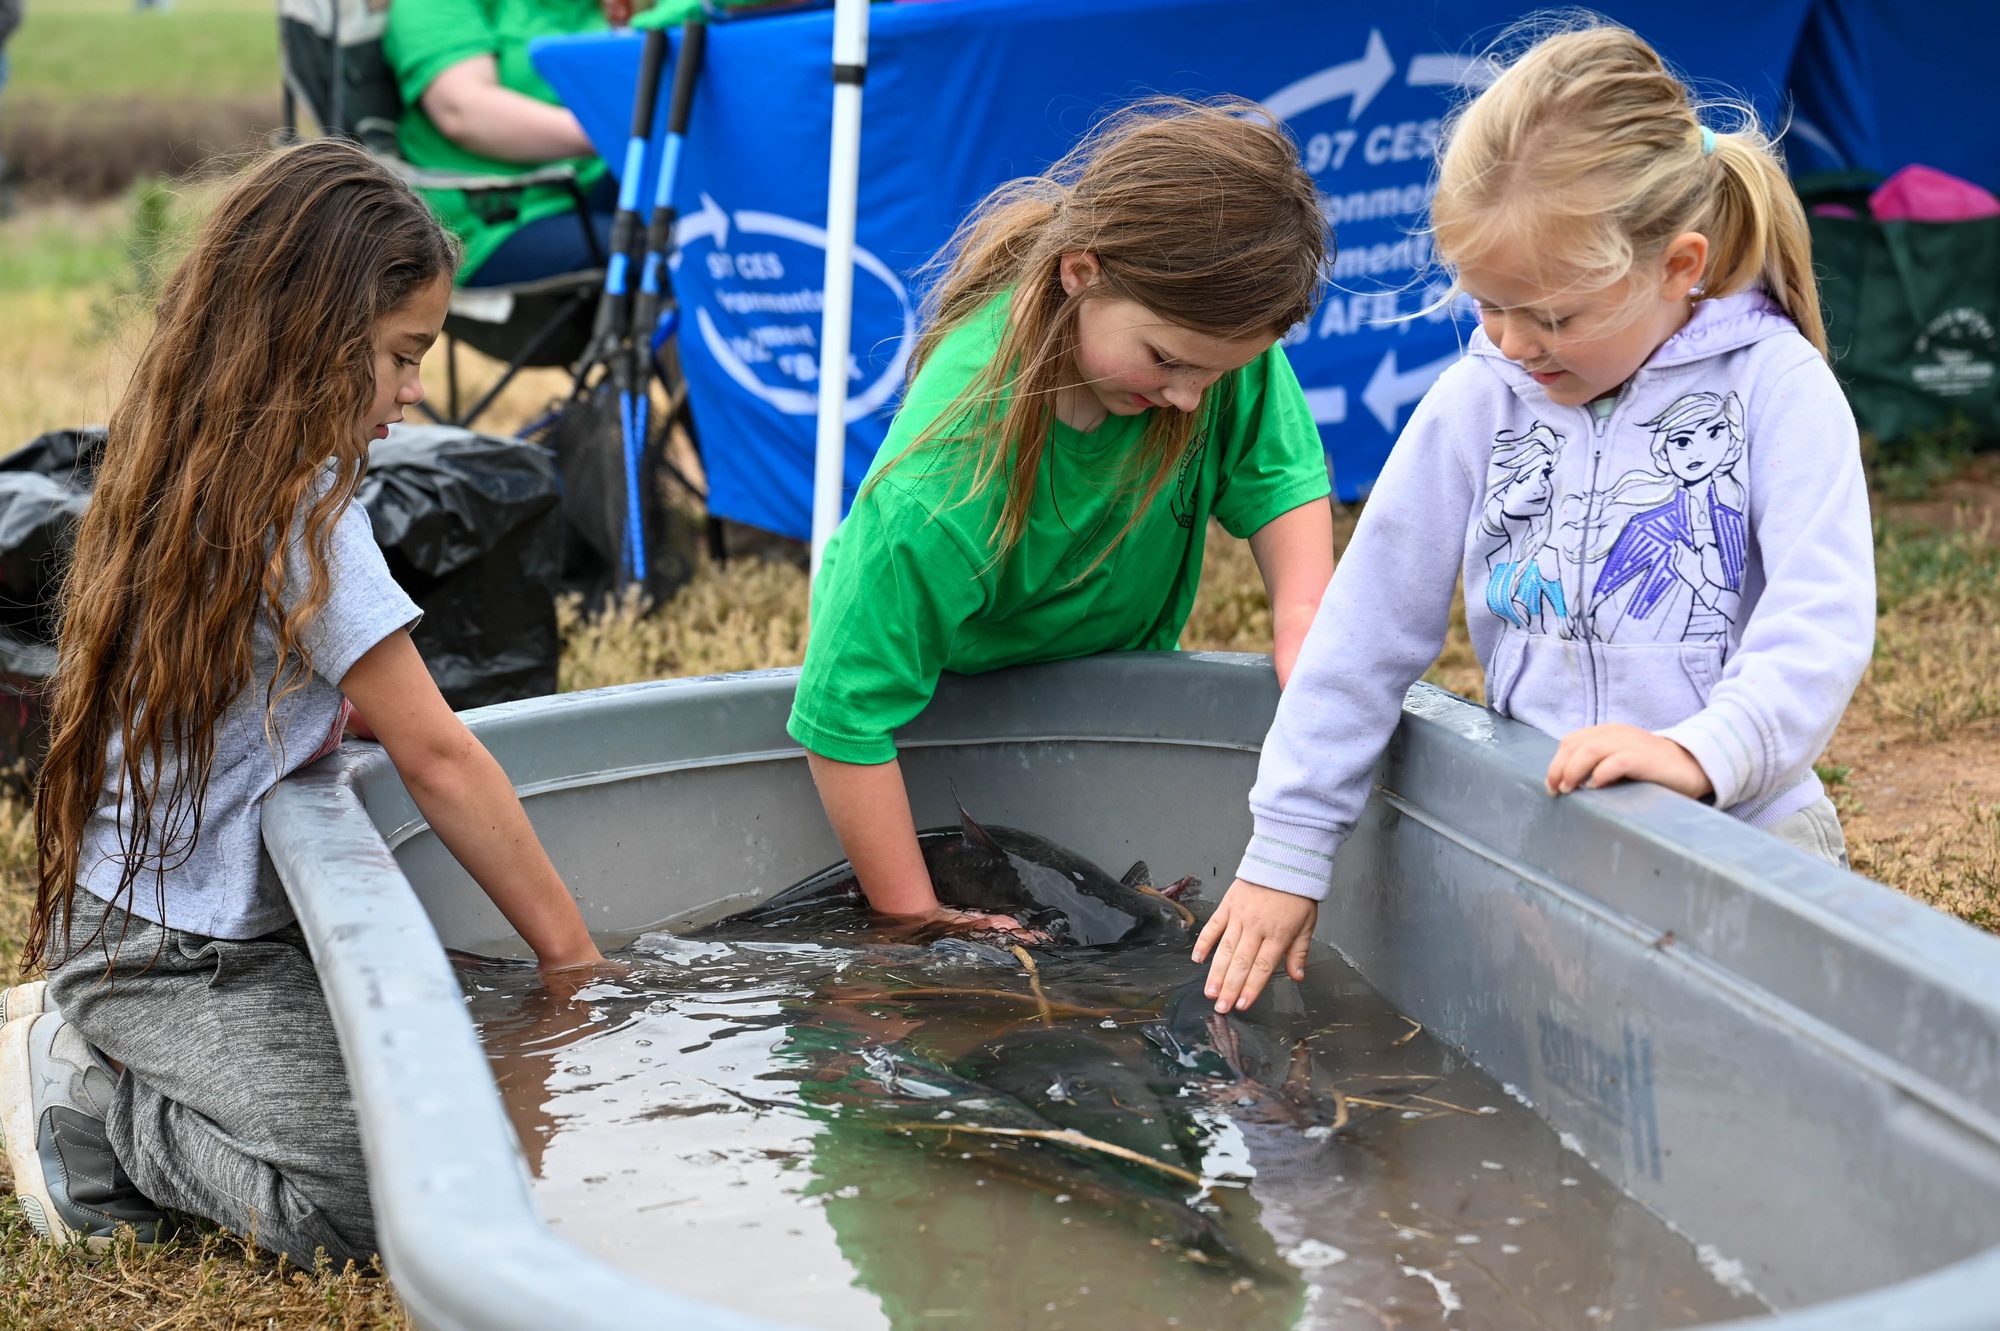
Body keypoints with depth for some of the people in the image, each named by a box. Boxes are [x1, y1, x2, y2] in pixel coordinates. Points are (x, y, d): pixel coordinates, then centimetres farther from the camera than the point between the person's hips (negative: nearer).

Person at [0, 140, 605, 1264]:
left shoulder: (194, 478, 10)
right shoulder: (298, 508, -19)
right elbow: (437, 757, -14)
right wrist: (574, 956, -7)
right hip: (173, 958, -10)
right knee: (377, 1194, -24)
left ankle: (99, 1047, 9)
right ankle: (91, 1106, -3)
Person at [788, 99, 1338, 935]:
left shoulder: (1212, 330, -28)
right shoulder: (941, 488, -43)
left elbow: (1276, 471, -10)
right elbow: (846, 715, -37)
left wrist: (1303, 613, -28)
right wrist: (914, 920, -32)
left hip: (1119, 668, 4)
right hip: (948, 684, -4)